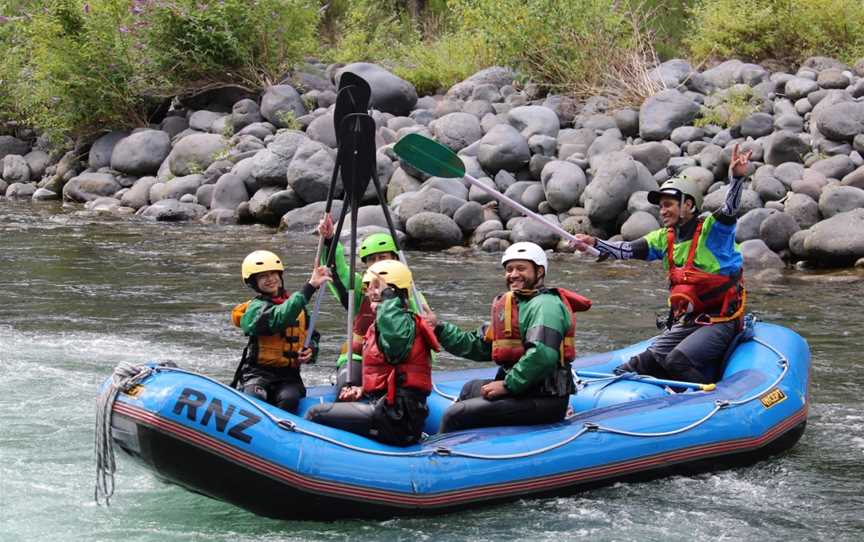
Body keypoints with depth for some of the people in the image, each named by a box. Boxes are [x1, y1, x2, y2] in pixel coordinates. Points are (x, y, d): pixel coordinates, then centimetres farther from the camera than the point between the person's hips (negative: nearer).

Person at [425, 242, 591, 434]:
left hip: (545, 400, -11)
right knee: (471, 388, 35)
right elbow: (479, 346, 18)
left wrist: (508, 385, -21)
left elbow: (542, 354, -29)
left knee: (455, 416, -15)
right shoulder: (512, 305, 19)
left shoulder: (545, 305, -14)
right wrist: (439, 328, 11)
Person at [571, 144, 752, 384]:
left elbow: (730, 209, -26)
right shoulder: (665, 238, 11)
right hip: (685, 322, 7)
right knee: (649, 360, 4)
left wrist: (737, 177, -45)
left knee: (676, 361, -24)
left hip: (721, 322, -7)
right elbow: (629, 250, 2)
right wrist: (595, 244, -13)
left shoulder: (711, 229, -8)